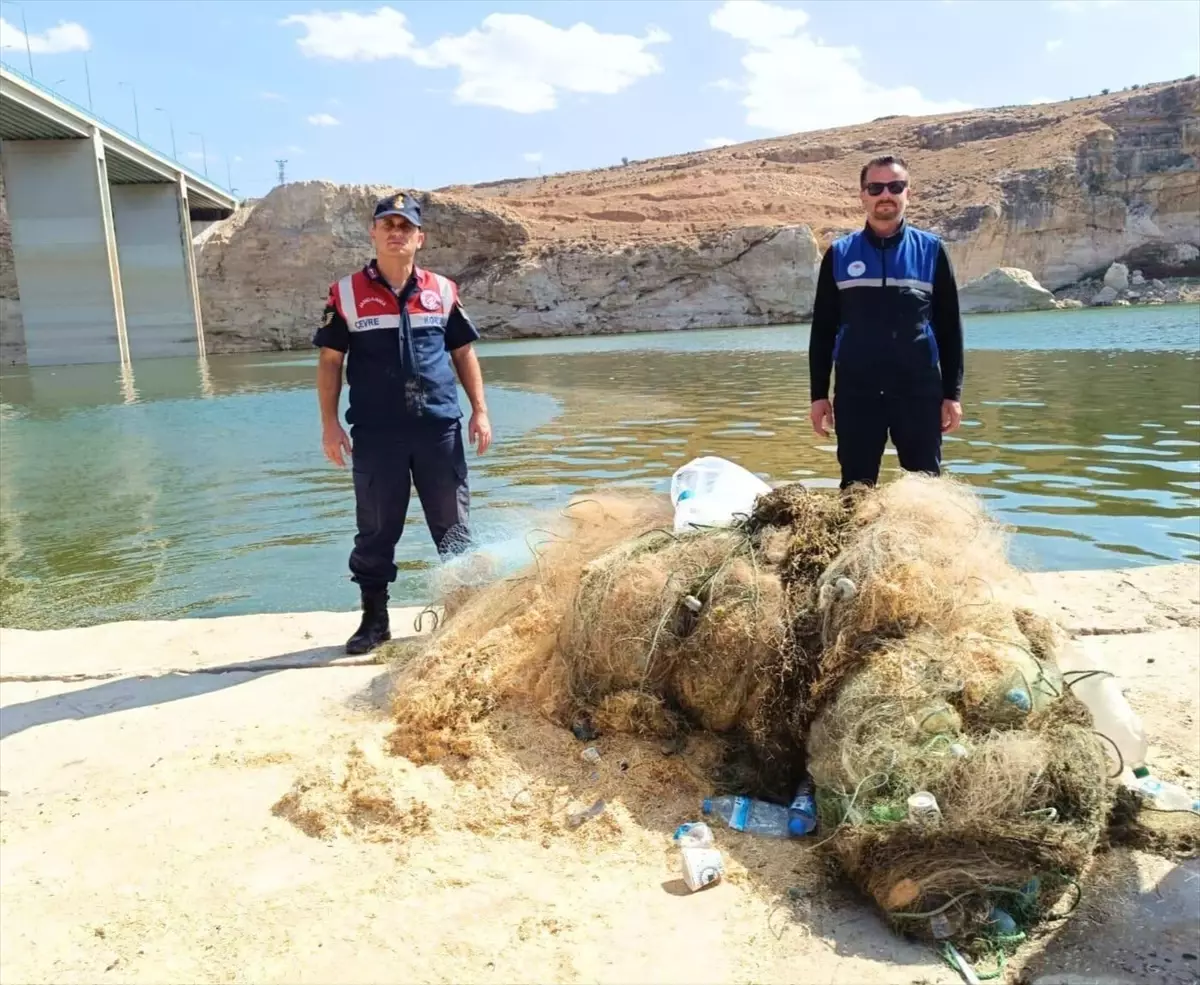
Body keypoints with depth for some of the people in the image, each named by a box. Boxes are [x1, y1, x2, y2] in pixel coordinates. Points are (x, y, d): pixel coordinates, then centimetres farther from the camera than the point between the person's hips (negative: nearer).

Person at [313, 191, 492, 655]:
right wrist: (329, 423, -2)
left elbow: (464, 353, 12)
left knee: (452, 525, 8)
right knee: (376, 529, 7)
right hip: (375, 433, -1)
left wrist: (480, 410, 5)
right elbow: (330, 361, 4)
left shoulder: (442, 290, 7)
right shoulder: (346, 293, 2)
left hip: (440, 428, 1)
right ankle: (374, 618, 21)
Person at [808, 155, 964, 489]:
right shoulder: (839, 254, 6)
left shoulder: (931, 251, 5)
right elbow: (822, 330, 7)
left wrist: (952, 392, 1)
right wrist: (818, 393, 2)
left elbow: (949, 327, 6)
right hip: (855, 393, 0)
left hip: (920, 392, 0)